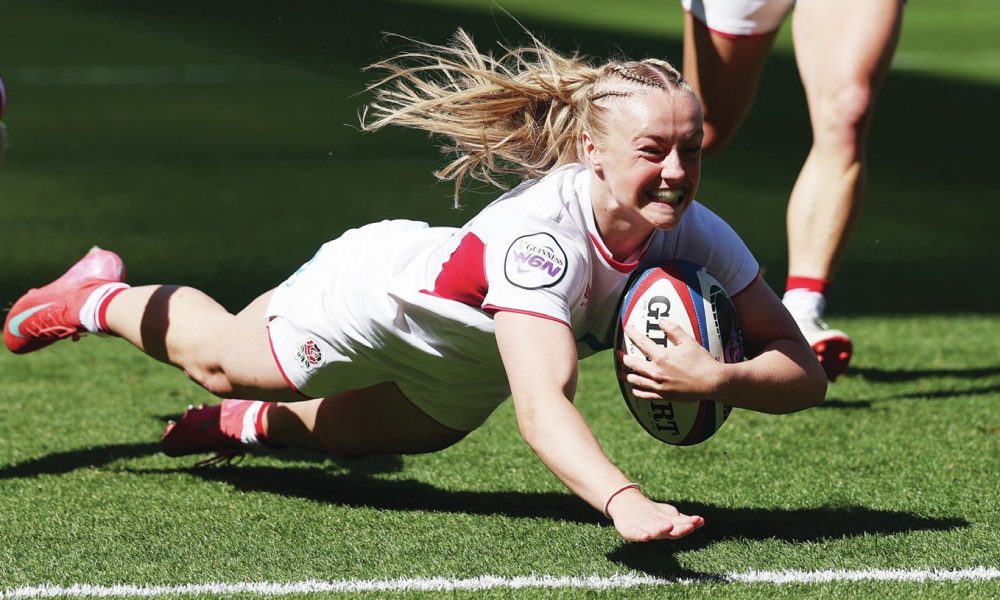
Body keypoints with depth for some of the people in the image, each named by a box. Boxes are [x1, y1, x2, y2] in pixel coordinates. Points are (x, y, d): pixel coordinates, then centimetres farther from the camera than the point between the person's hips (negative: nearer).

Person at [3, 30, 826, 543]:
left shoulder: (692, 235, -31)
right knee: (217, 361, 25)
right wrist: (622, 501, -75)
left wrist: (718, 379, -52)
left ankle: (256, 422, 62)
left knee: (365, 434, 36)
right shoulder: (542, 234, -48)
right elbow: (541, 404, -59)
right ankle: (100, 296, 52)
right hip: (373, 286, -5)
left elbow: (804, 373, -32)